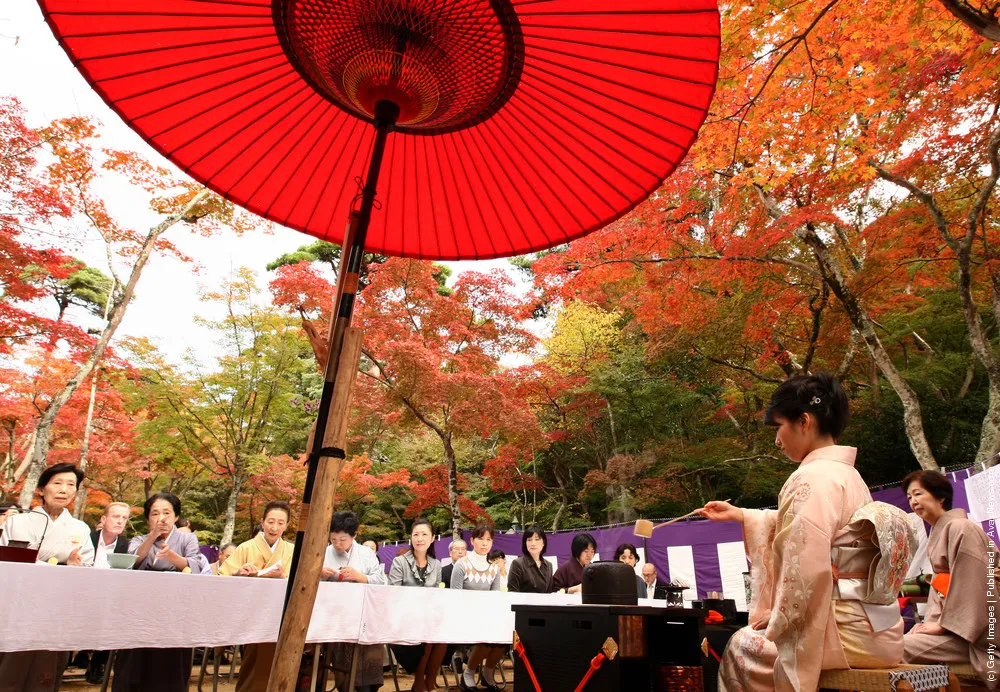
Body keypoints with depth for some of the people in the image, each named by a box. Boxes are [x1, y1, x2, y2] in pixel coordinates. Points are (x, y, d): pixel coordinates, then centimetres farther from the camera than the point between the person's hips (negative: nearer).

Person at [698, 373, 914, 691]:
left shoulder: (812, 478, -20)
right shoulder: (848, 474, 10)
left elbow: (807, 570, -25)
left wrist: (778, 618, -9)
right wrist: (738, 514, 30)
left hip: (846, 630, -9)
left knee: (742, 648, 11)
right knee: (756, 636, 25)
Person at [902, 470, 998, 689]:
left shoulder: (960, 528, -13)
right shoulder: (937, 532, 15)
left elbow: (970, 583, -18)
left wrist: (943, 623, -16)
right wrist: (931, 619, 4)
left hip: (972, 628, -9)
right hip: (960, 624, 9)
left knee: (902, 648, -23)